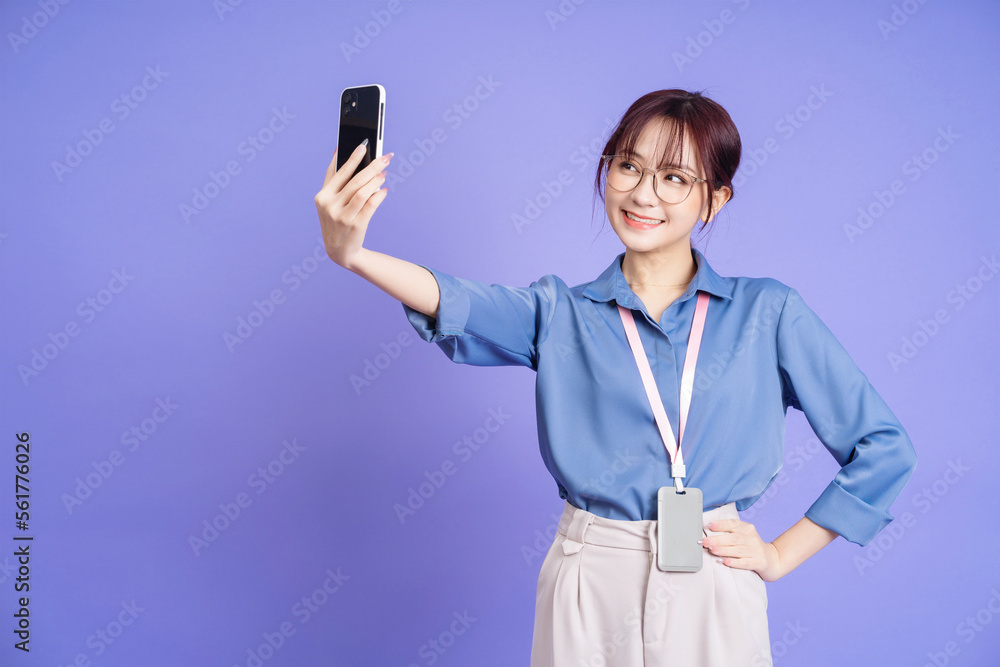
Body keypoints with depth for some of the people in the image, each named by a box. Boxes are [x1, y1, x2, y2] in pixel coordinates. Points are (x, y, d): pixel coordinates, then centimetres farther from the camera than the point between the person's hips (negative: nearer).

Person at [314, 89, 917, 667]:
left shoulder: (768, 312, -1)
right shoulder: (561, 314, 0)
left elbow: (884, 448, 1)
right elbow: (459, 307, -21)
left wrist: (782, 554, 0)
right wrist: (353, 253, -39)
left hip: (712, 598, 0)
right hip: (589, 592, 1)